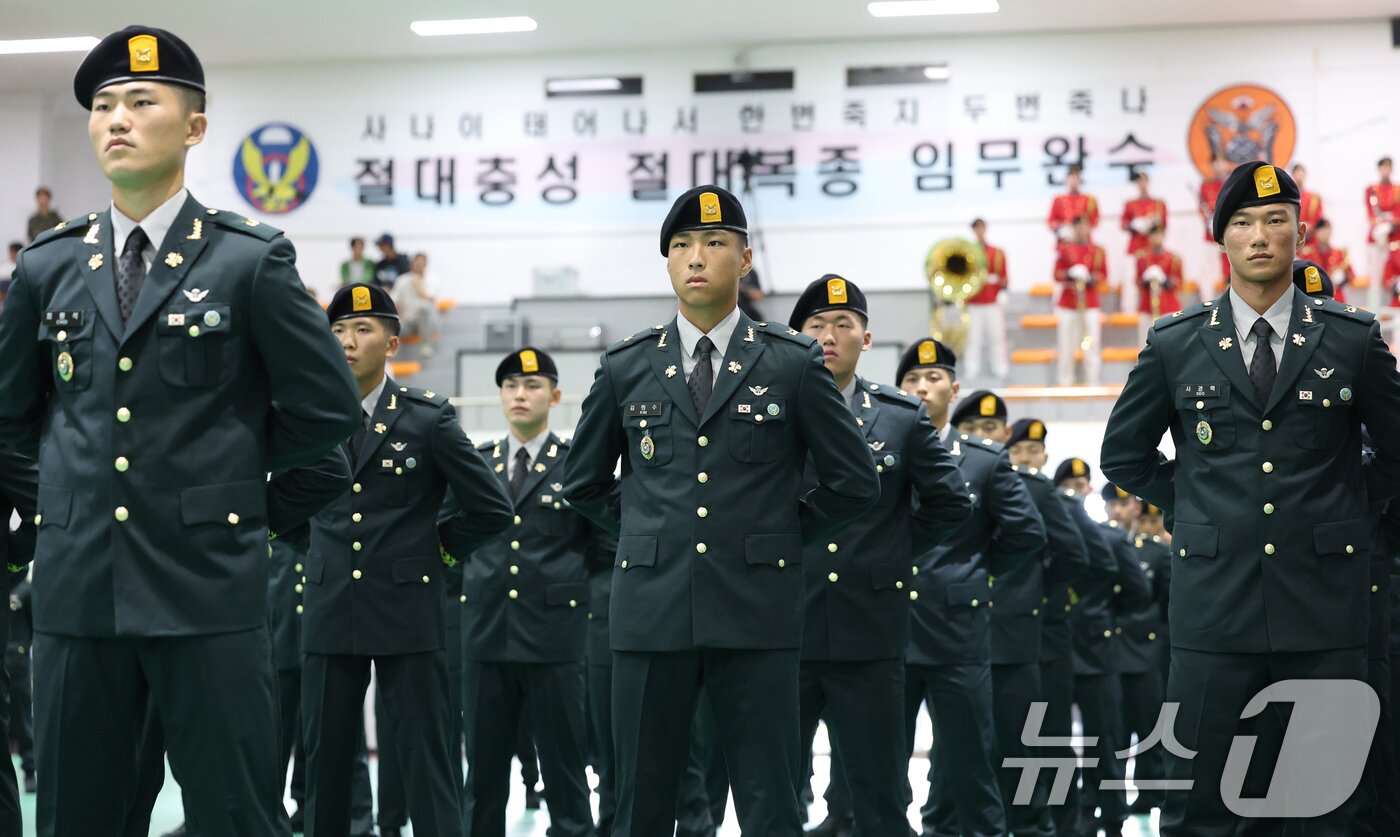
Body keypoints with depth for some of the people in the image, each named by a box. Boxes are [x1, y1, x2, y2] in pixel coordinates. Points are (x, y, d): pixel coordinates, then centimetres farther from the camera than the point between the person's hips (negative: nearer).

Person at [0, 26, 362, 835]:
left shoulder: (252, 260, -2)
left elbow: (327, 410, -1)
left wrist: (229, 464, 5)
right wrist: (83, 461, 12)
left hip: (208, 587, -4)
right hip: (78, 587, 4)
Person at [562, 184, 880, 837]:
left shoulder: (793, 362, 4)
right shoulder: (625, 367, 9)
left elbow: (855, 482, 8)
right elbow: (584, 482, 22)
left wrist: (782, 536, 7)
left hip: (756, 612, -2)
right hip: (651, 608, 2)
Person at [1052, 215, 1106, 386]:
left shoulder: (1097, 251, 7)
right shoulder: (1064, 248, 5)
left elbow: (1103, 275, 8)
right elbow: (1057, 274, 5)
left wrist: (1093, 279, -11)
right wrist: (1069, 275, -14)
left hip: (1091, 305, 0)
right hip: (1067, 305, 0)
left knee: (1093, 345, -4)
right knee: (1065, 345, 1)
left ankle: (1093, 381, 1)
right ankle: (1064, 381, 9)